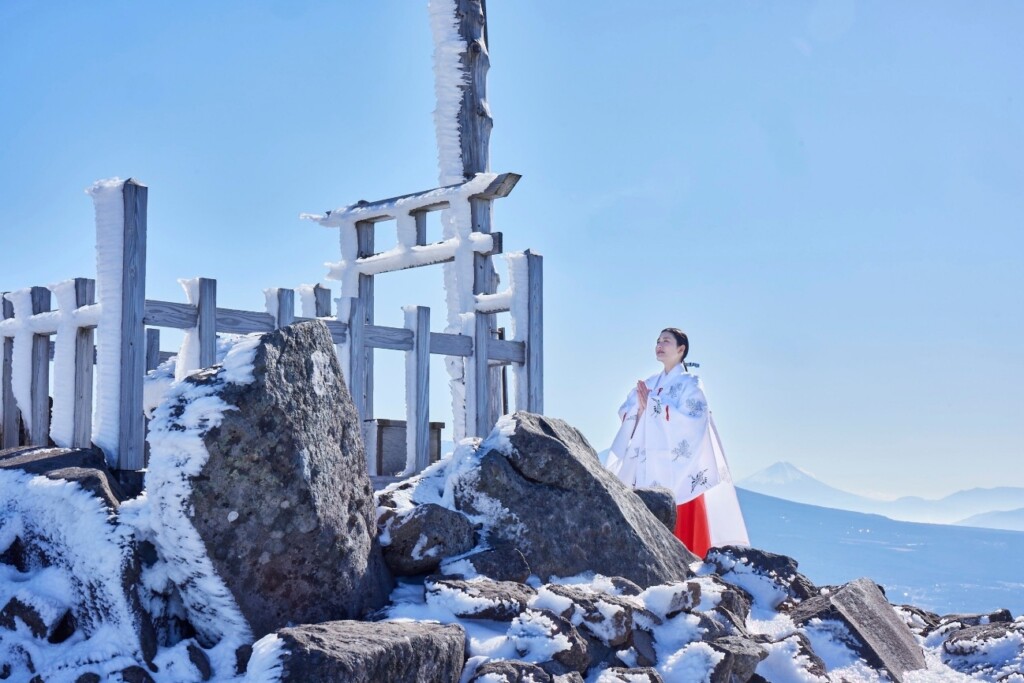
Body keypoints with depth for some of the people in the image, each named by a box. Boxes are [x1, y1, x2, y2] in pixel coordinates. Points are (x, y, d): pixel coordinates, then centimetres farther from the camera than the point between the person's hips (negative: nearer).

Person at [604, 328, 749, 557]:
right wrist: (639, 407, -11)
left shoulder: (689, 384, 1)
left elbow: (690, 420, -14)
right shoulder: (649, 384, 18)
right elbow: (624, 414, 10)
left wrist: (652, 406, -12)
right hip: (648, 467, 5)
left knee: (680, 527, -9)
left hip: (677, 468, -5)